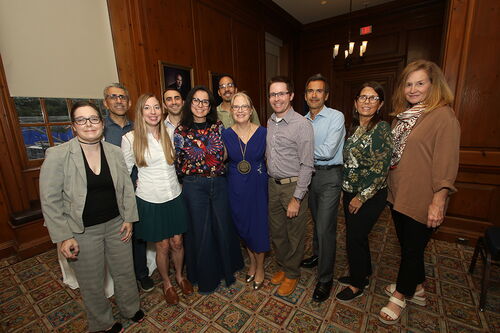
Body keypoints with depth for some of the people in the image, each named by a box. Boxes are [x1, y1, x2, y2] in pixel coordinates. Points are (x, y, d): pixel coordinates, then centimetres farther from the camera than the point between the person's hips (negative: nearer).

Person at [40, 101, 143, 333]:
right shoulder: (57, 155, -13)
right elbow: (50, 201, -10)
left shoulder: (115, 152, -3)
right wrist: (64, 236, -11)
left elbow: (127, 188, 3)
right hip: (82, 232, -2)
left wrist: (129, 219, 0)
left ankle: (130, 308, 48)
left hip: (116, 225, 3)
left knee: (125, 272, 19)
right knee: (92, 283, 17)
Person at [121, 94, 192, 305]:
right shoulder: (130, 138, -8)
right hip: (150, 200, -2)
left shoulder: (170, 133, 1)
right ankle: (167, 284, 38)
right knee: (162, 246, 11)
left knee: (177, 242, 13)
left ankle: (180, 276, 41)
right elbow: (125, 171, 3)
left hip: (174, 196, 3)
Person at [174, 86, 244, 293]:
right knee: (200, 230, 10)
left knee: (223, 227, 11)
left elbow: (225, 155, 7)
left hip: (219, 183, 2)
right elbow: (178, 163, 2)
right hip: (194, 186, -1)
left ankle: (227, 269, 38)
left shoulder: (219, 127, 2)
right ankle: (205, 276, 35)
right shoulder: (181, 131, -3)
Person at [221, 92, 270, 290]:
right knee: (242, 226, 16)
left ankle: (260, 267, 36)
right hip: (236, 187, 2)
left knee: (259, 225, 9)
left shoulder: (263, 133, -8)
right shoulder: (226, 135, -4)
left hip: (258, 185, -2)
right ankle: (252, 262, 43)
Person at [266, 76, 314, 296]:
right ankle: (282, 267, 42)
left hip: (293, 186, -6)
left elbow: (306, 165, -16)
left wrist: (297, 198, -17)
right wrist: (269, 179, 8)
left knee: (294, 235, 11)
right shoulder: (269, 123, 7)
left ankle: (292, 274, 35)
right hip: (272, 184, 6)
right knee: (276, 231, 18)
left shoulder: (302, 124, -14)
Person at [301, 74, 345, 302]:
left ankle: (325, 279, 13)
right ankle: (318, 255, 44)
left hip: (329, 175, -6)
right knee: (317, 221, 21)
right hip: (308, 174, 6)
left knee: (325, 227, -4)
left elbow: (328, 151, -20)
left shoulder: (336, 117, -10)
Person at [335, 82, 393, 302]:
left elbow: (380, 169, -19)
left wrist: (362, 197, -17)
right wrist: (346, 190, 12)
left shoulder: (381, 129, -15)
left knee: (354, 237, 3)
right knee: (357, 235, 19)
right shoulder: (354, 127, 8)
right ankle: (363, 273, 41)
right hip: (350, 192, 7)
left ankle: (357, 284, 26)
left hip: (369, 196, -7)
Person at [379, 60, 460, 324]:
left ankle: (400, 296, 31)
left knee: (412, 248, 9)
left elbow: (446, 163, -17)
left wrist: (438, 202, -21)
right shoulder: (403, 114, 10)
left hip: (421, 199, -7)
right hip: (397, 194, 7)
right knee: (406, 244, 20)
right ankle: (416, 288, 43)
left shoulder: (443, 116, -12)